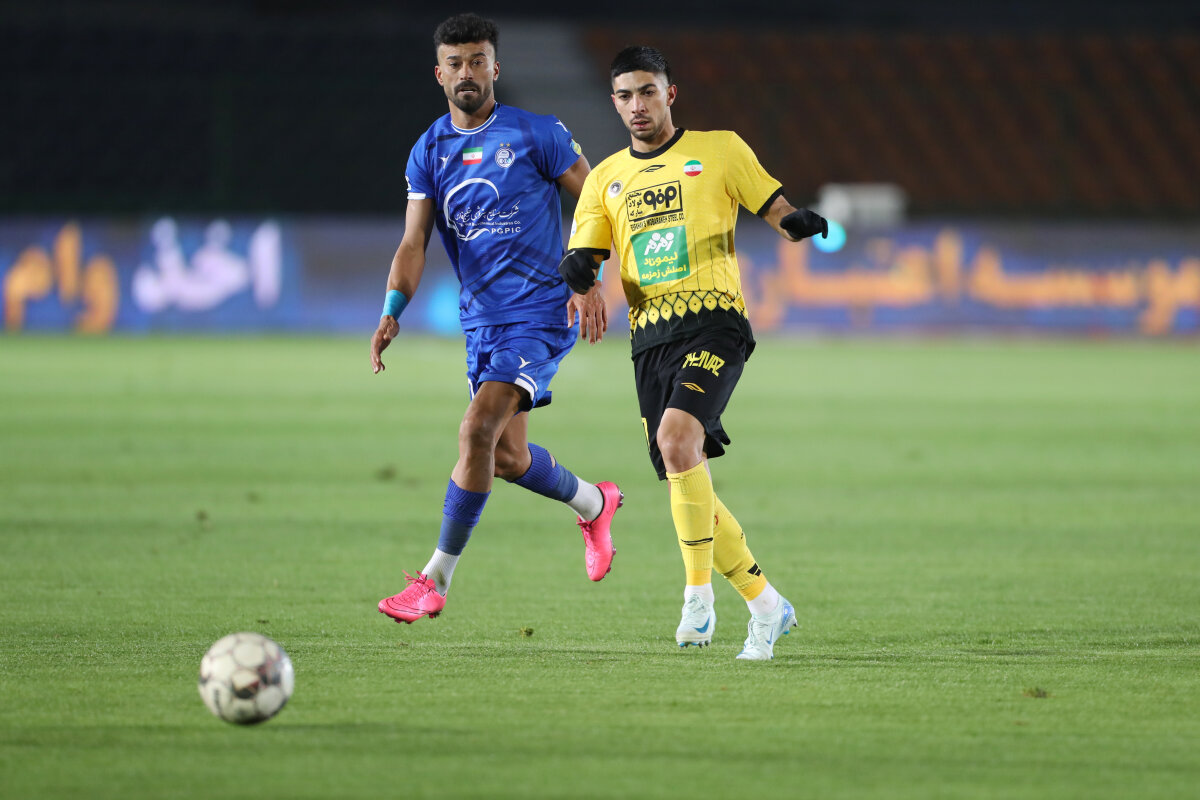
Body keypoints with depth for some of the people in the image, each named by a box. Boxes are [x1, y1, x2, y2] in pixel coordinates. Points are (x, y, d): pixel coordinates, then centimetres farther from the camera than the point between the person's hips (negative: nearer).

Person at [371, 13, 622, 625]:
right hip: (481, 318, 6)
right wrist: (391, 313, -15)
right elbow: (413, 243, 1)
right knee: (507, 456, 9)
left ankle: (436, 579, -15)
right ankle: (594, 502, 39)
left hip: (542, 311, -6)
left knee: (478, 429, -20)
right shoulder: (429, 152, 7)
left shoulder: (537, 134, -5)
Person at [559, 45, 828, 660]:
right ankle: (765, 605, 16)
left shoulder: (719, 150, 7)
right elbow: (581, 260, 11)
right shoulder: (606, 178, 17)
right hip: (650, 338, 5)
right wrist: (575, 271, -13)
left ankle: (699, 592, -22)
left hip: (713, 322, -5)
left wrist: (797, 223, -15)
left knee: (677, 438, -28)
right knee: (685, 482, 2)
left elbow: (776, 211, 9)